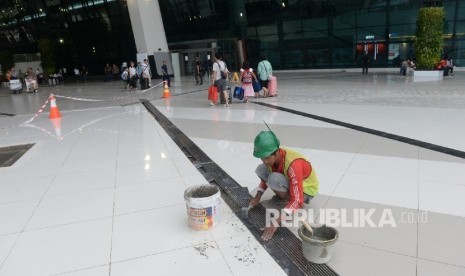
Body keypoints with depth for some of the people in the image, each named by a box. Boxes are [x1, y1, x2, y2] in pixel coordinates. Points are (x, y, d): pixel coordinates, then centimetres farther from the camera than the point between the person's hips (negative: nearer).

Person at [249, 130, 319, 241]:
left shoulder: (293, 165, -38)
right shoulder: (272, 157, -16)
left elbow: (297, 200, -39)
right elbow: (266, 177, 4)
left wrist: (277, 221, -44)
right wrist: (258, 197, -10)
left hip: (306, 189, -7)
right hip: (290, 182, 7)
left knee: (274, 179, -33)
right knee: (261, 170, -11)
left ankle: (288, 202, -7)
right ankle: (282, 197, 1)